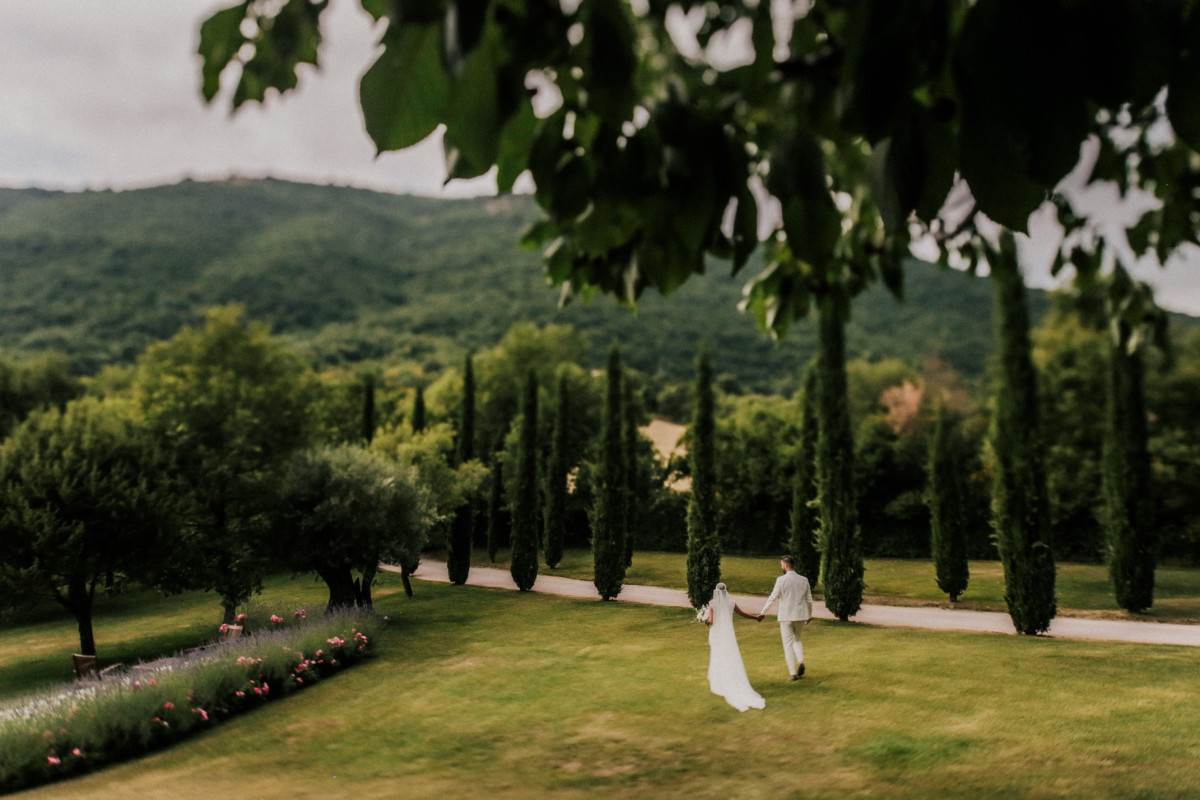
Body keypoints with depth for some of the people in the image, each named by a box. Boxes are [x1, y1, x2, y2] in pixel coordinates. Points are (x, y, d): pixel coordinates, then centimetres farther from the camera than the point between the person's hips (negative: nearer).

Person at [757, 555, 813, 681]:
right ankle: (800, 662, 0)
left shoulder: (781, 580, -11)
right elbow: (809, 600, 7)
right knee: (797, 639, 24)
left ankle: (793, 673, 1)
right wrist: (809, 615, 22)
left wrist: (762, 613, -7)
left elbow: (773, 598, -14)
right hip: (800, 616, 4)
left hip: (786, 616, -4)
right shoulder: (804, 580, 3)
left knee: (788, 644, 5)